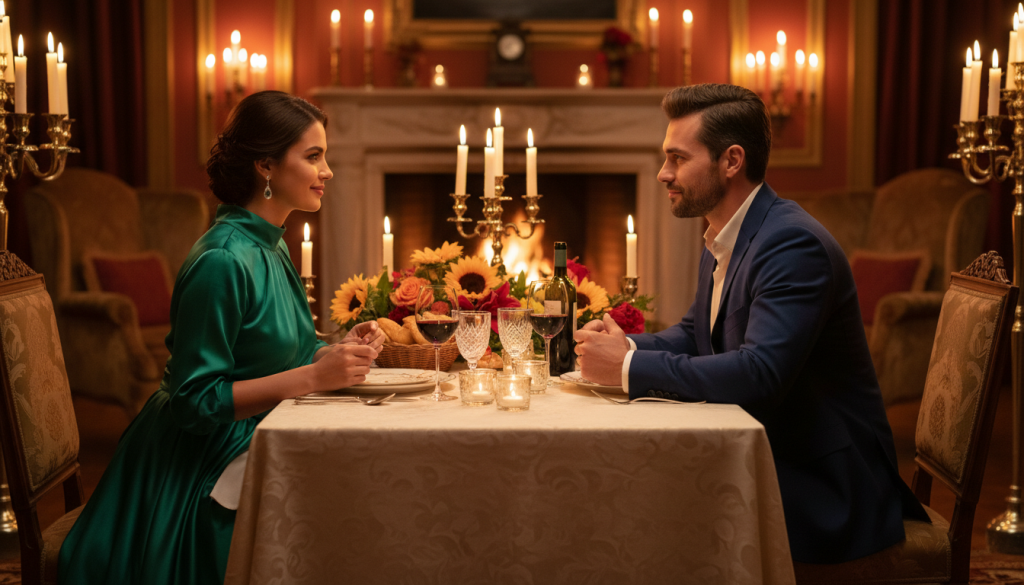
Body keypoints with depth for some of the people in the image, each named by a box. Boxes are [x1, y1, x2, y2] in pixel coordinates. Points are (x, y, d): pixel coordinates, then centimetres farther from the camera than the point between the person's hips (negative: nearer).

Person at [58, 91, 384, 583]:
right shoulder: (223, 262, -21)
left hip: (246, 451, 9)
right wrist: (313, 377, -24)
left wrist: (338, 351, -1)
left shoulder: (271, 248, 9)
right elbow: (195, 402, -21)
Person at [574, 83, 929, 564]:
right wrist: (626, 345, -1)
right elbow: (696, 333, 21)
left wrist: (631, 368, -25)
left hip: (822, 491, -9)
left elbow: (759, 375, -31)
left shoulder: (794, 245, -21)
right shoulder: (721, 241, 10)